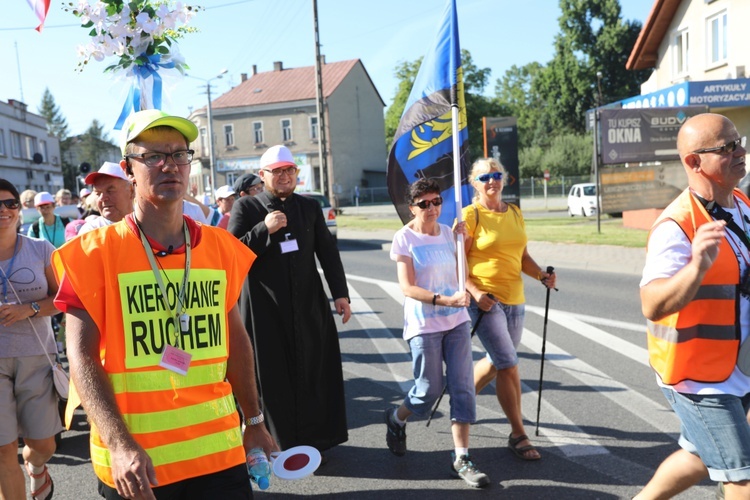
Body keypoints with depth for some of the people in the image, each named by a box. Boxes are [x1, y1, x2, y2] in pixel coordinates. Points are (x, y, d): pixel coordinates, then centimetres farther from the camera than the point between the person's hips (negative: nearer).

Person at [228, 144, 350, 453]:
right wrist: (264, 229, -17)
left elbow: (328, 252, 9)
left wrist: (340, 293, 1)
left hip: (308, 304, 3)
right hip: (265, 308, -3)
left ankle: (316, 439, 22)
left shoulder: (310, 207, 10)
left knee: (314, 370, 8)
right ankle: (279, 443, 16)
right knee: (273, 375, 3)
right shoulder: (246, 207, 0)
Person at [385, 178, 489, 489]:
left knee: (462, 386, 1)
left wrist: (462, 239, 3)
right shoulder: (404, 238, -8)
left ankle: (461, 457, 11)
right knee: (430, 389, 4)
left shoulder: (447, 233, 7)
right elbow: (407, 288, -14)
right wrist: (445, 300, -25)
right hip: (424, 325, -4)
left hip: (456, 322, 5)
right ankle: (396, 419, 36)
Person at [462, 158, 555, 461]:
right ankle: (518, 435, 5)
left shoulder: (514, 213, 11)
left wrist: (542, 275, -1)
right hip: (485, 300, -7)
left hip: (515, 299, 7)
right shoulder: (470, 215, -7)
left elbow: (522, 256, 16)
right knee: (508, 364, -8)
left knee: (498, 361, 18)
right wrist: (475, 293, -21)